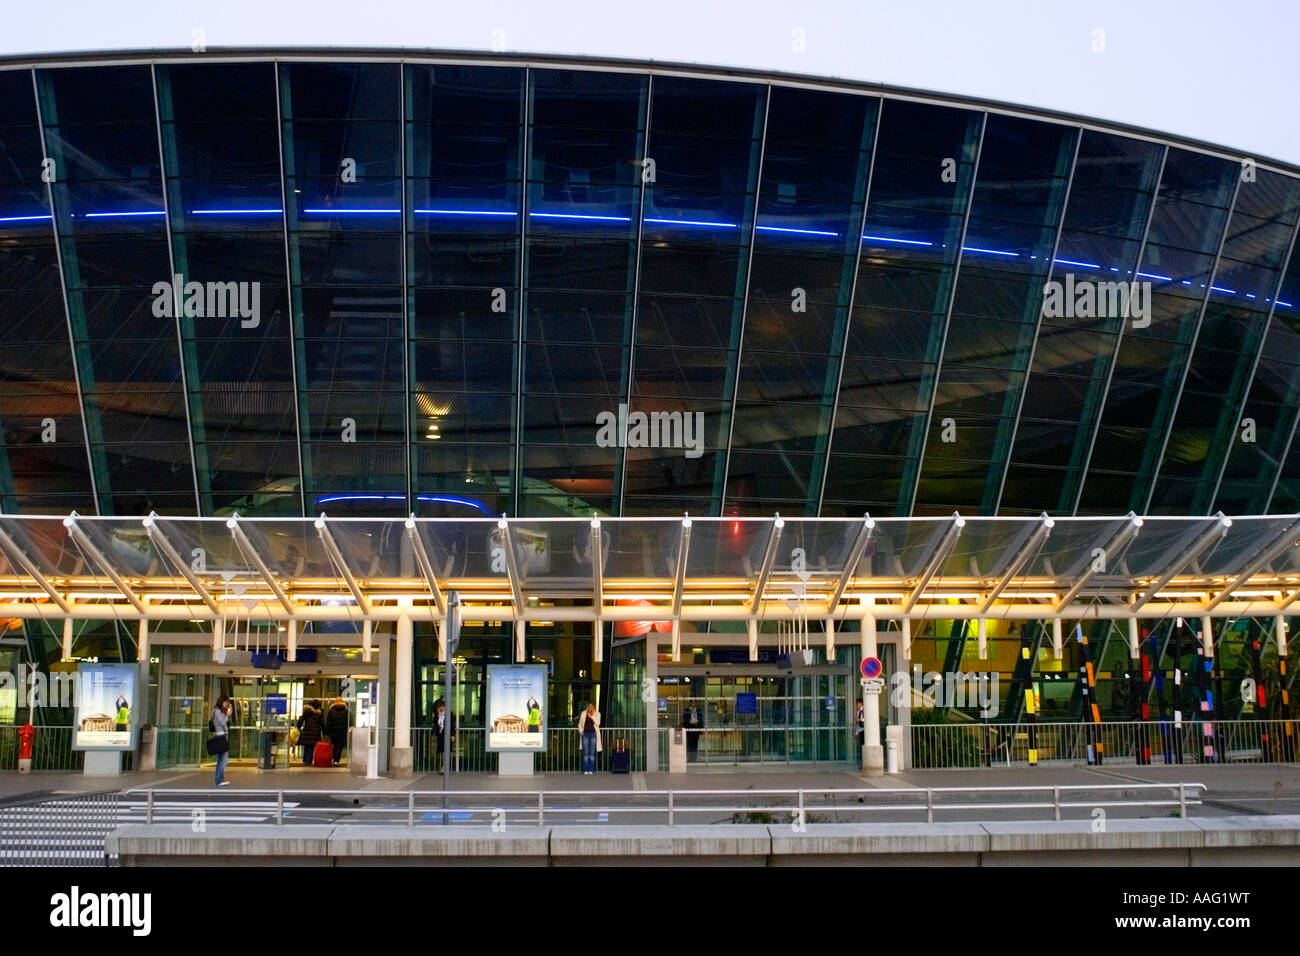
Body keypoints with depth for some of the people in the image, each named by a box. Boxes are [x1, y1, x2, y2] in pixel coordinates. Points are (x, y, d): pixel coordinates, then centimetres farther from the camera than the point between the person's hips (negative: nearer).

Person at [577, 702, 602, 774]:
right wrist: (581, 731, 3)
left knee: (592, 752, 0)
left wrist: (592, 716, -16)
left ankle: (591, 770, 5)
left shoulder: (597, 714, 4)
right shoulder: (583, 713, 7)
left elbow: (597, 723, -10)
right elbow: (580, 724, 15)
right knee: (585, 752, -2)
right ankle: (585, 770, 0)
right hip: (585, 734, 0)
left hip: (593, 734, 0)